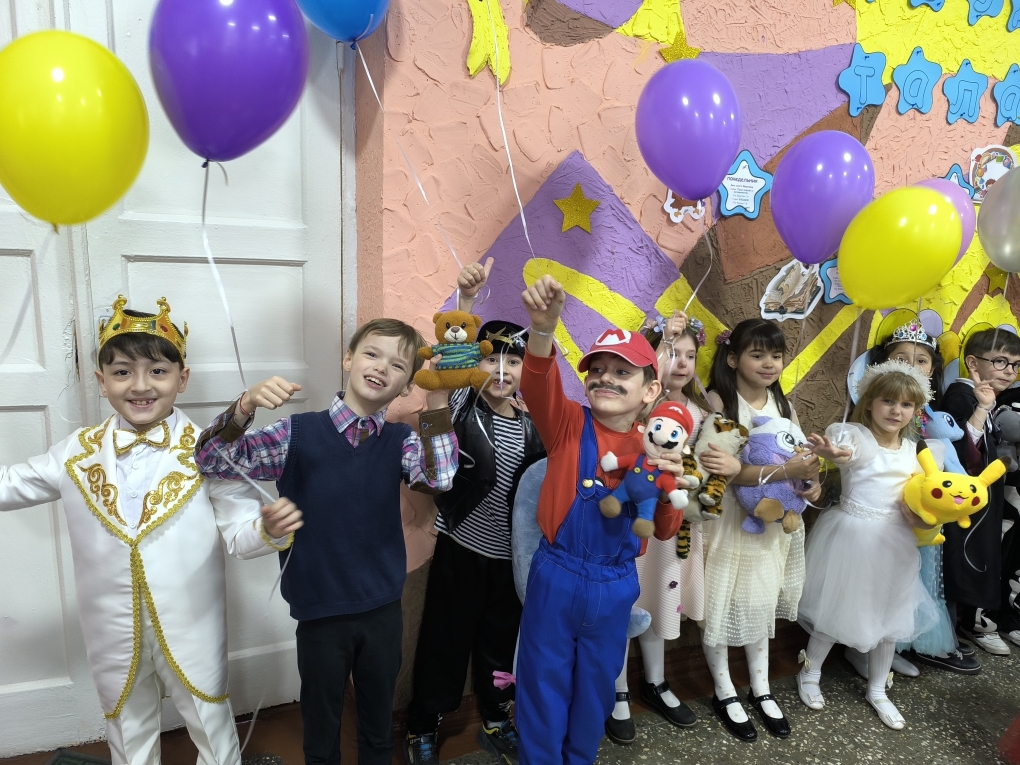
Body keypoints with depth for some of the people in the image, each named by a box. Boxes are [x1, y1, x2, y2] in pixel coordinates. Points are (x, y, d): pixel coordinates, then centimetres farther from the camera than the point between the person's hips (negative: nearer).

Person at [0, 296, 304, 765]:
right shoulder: (79, 453, -4)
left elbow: (241, 534, -16)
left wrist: (269, 528, -37)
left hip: (192, 630, -3)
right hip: (113, 634, 3)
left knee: (212, 726, 19)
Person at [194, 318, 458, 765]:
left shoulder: (401, 441, -3)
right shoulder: (298, 433, -9)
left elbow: (439, 478, -21)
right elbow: (213, 461, -14)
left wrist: (437, 401, -28)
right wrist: (245, 406, -32)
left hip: (383, 610, 2)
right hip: (319, 612, -1)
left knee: (379, 723, 22)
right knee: (321, 725, 20)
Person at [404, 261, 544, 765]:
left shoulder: (532, 426, 2)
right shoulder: (462, 407, -9)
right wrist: (466, 298, -41)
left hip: (511, 555, 4)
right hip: (460, 548, -3)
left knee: (500, 643, 19)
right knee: (445, 640, 9)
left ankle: (495, 722, 40)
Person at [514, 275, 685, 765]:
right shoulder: (569, 424, -10)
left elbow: (665, 532, 4)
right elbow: (538, 387, -33)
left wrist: (669, 485, -16)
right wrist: (544, 326, -52)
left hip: (615, 586, 3)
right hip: (556, 577, -3)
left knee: (595, 688, 22)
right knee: (544, 687, 12)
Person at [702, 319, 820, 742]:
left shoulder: (783, 404, 3)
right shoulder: (718, 401, -15)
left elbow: (801, 457, 5)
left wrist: (813, 480, -17)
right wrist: (785, 470, -34)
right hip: (727, 518, -5)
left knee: (762, 603, 17)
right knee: (721, 604, 7)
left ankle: (761, 690, 35)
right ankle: (725, 694, 27)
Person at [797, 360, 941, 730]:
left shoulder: (911, 449, 7)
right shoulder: (855, 435, -13)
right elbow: (844, 448, -38)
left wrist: (920, 515, -9)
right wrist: (832, 451, -62)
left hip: (893, 542, 6)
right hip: (852, 536, -6)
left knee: (889, 614, 16)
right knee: (836, 609, 7)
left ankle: (877, 690, 37)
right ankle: (809, 674, 31)